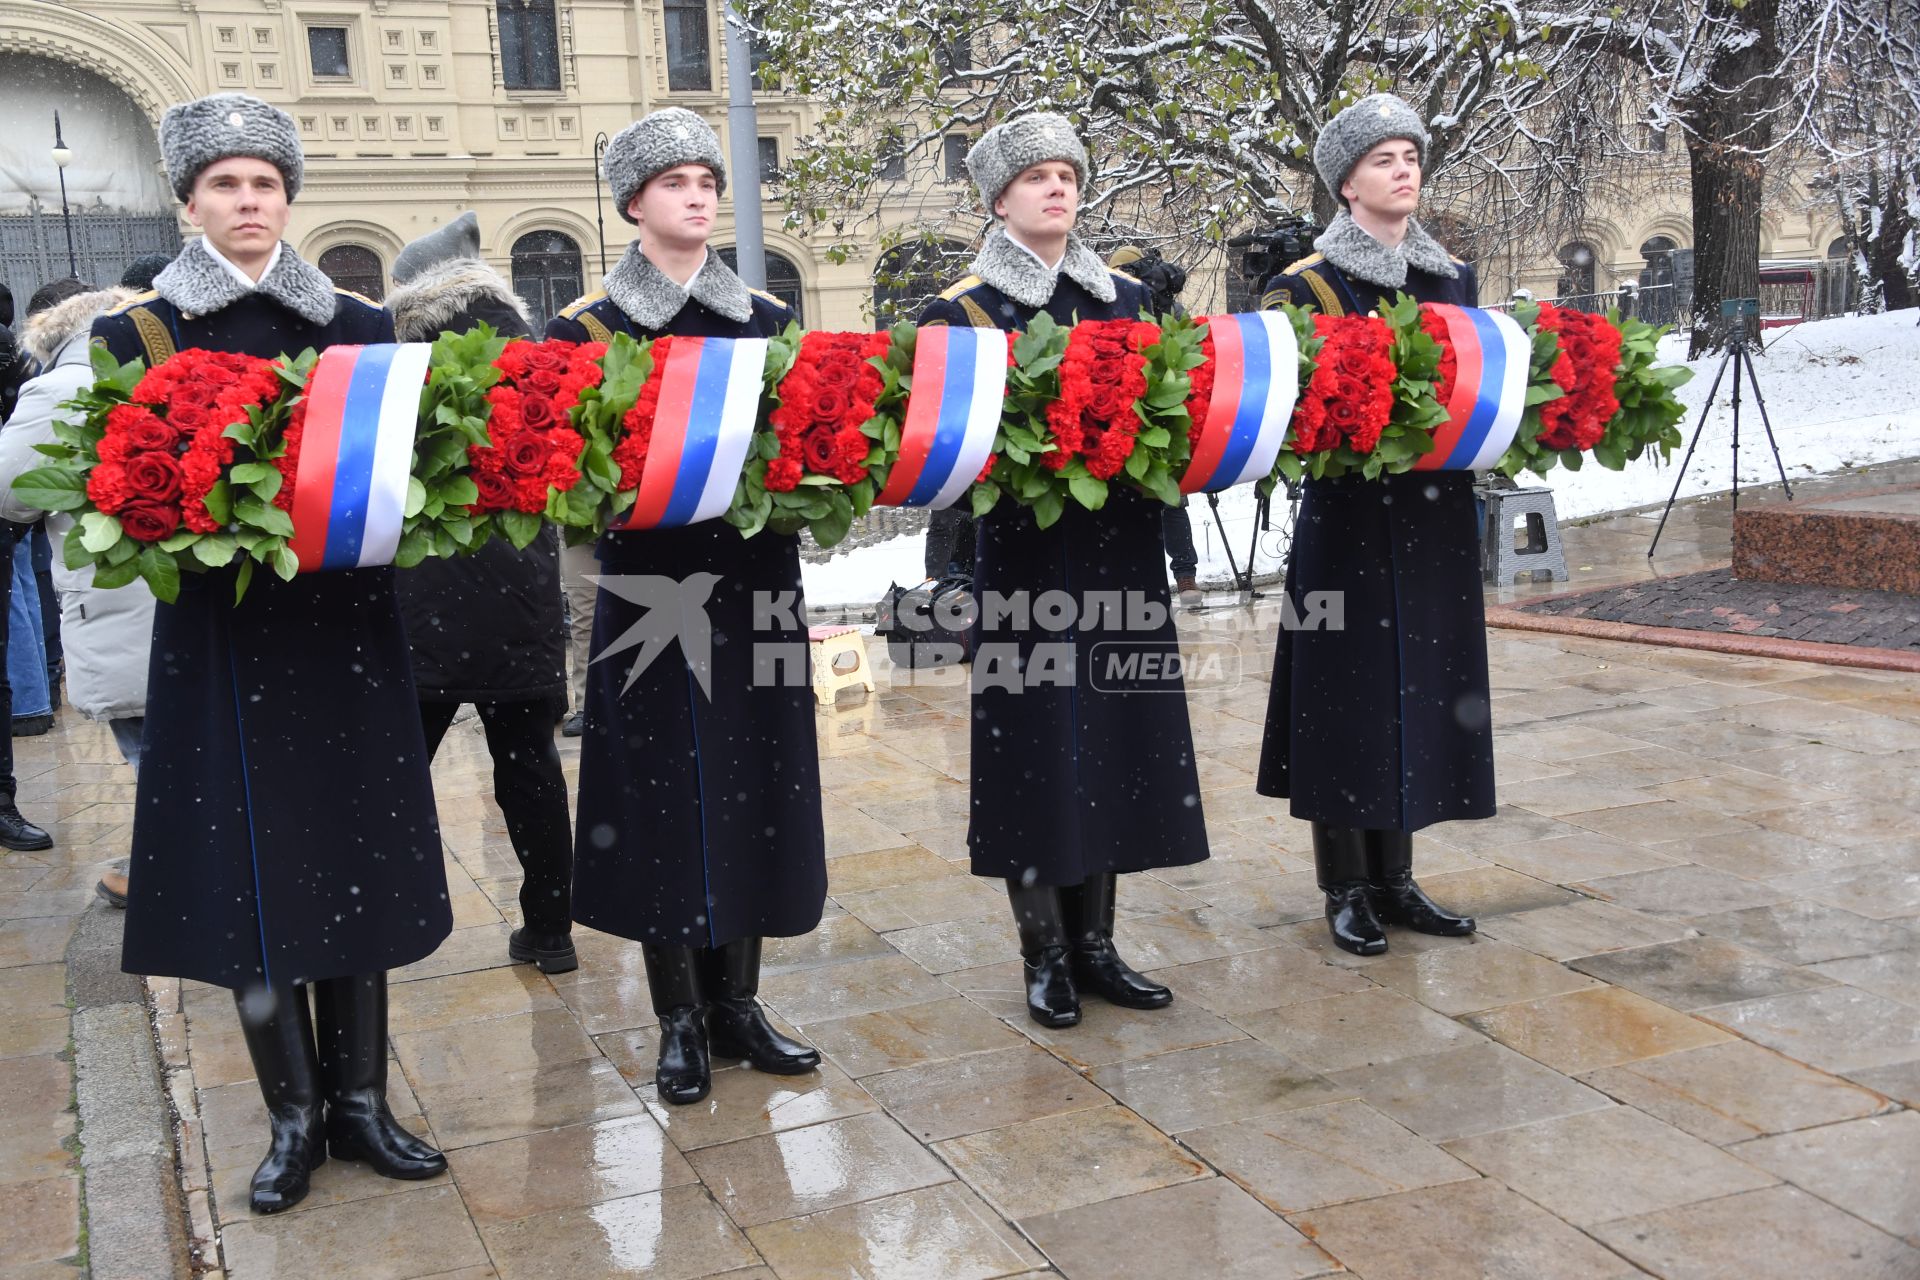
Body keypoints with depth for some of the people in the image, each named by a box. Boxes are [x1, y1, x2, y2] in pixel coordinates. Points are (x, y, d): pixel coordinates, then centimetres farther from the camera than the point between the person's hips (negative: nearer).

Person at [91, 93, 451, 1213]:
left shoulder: (360, 327, 7)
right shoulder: (140, 333, 4)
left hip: (348, 628, 1)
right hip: (222, 638, -1)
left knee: (353, 859, 6)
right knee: (249, 871, 3)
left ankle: (361, 1102, 19)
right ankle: (296, 1115, 17)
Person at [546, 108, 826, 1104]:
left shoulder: (767, 322, 11)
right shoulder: (590, 329, 2)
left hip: (757, 585, 3)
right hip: (652, 591, -3)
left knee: (752, 789, 8)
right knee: (664, 792, 2)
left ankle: (736, 1002, 22)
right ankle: (680, 1021, 14)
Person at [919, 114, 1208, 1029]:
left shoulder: (1128, 299, 12)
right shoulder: (962, 310, 0)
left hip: (1121, 549, 4)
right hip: (1024, 552, -4)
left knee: (1113, 738, 8)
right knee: (1035, 742, 0)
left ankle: (1095, 944, 20)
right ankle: (1045, 955, 13)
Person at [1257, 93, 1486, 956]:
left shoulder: (1453, 278, 12)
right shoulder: (1310, 283, -5)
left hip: (1434, 516, 6)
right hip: (1350, 513, -5)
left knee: (1419, 687, 10)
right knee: (1350, 688, 0)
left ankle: (1395, 879, 22)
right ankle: (1346, 888, 12)